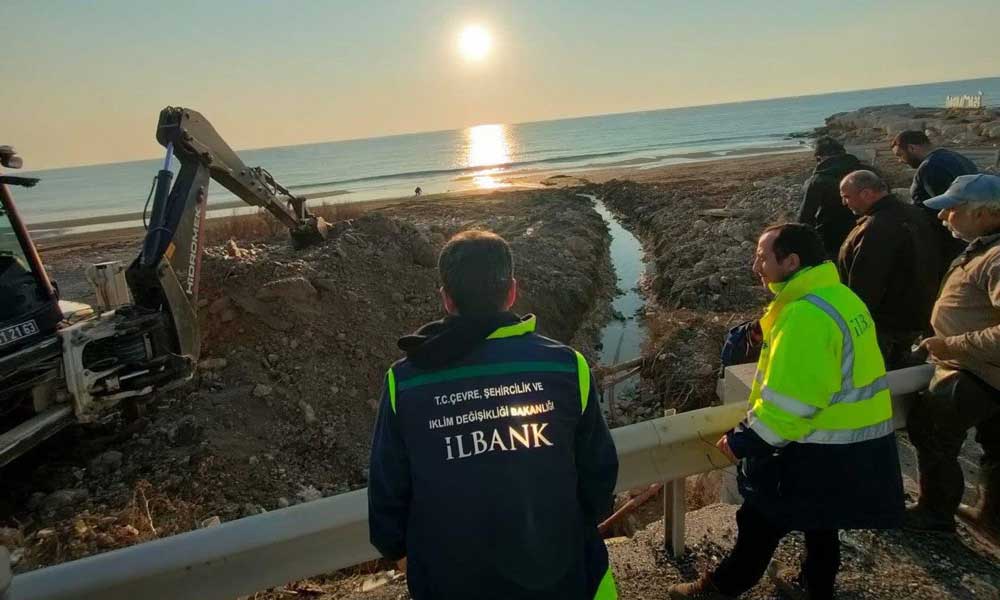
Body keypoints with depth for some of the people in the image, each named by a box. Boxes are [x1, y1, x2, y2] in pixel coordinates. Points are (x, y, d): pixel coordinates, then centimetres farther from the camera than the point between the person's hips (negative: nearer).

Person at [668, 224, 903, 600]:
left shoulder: (805, 315, -27)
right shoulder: (839, 296, 4)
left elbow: (791, 400, -28)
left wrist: (746, 440, -18)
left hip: (824, 450, -9)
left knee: (762, 519, 8)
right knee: (819, 519, 26)